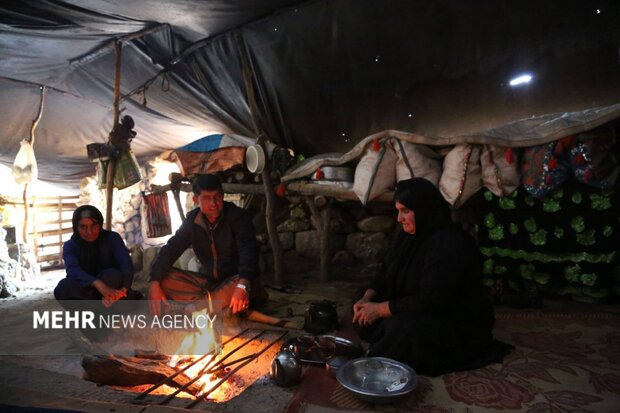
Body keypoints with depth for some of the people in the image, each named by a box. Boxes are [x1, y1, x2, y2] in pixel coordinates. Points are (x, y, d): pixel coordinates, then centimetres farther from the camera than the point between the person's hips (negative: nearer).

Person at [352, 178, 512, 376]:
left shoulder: (450, 245, -26)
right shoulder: (409, 236, 1)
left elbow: (430, 301, -30)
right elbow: (388, 276, 8)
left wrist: (380, 309, -25)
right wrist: (367, 298, -10)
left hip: (460, 328, -8)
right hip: (420, 314, 9)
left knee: (401, 327, -34)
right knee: (364, 317, -4)